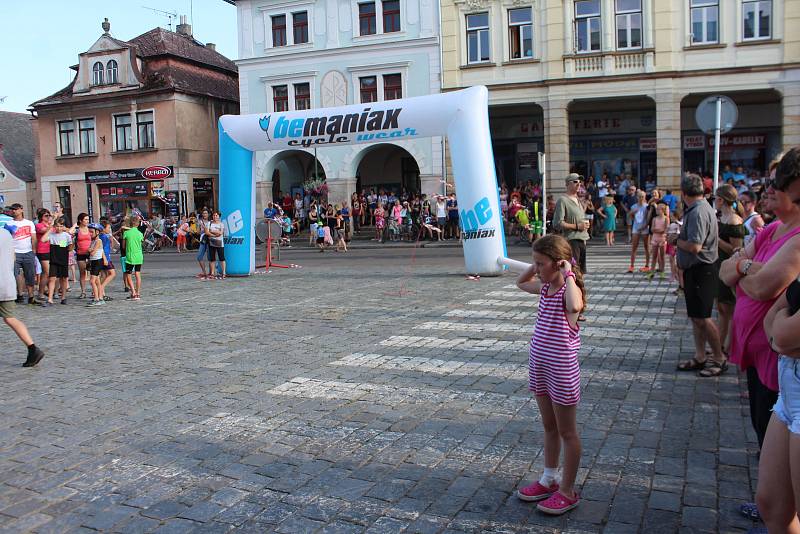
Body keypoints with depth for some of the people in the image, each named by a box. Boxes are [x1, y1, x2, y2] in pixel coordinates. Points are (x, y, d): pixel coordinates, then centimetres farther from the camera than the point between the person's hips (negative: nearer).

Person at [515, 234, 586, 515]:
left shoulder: (569, 288, -19)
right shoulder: (545, 286, 5)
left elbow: (575, 306, -45)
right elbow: (521, 283, 26)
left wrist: (568, 274, -32)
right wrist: (535, 266, 9)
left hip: (561, 369, -8)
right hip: (539, 365, 8)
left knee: (566, 431, 7)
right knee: (549, 427, 20)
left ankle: (567, 491, 20)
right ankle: (549, 479, 35)